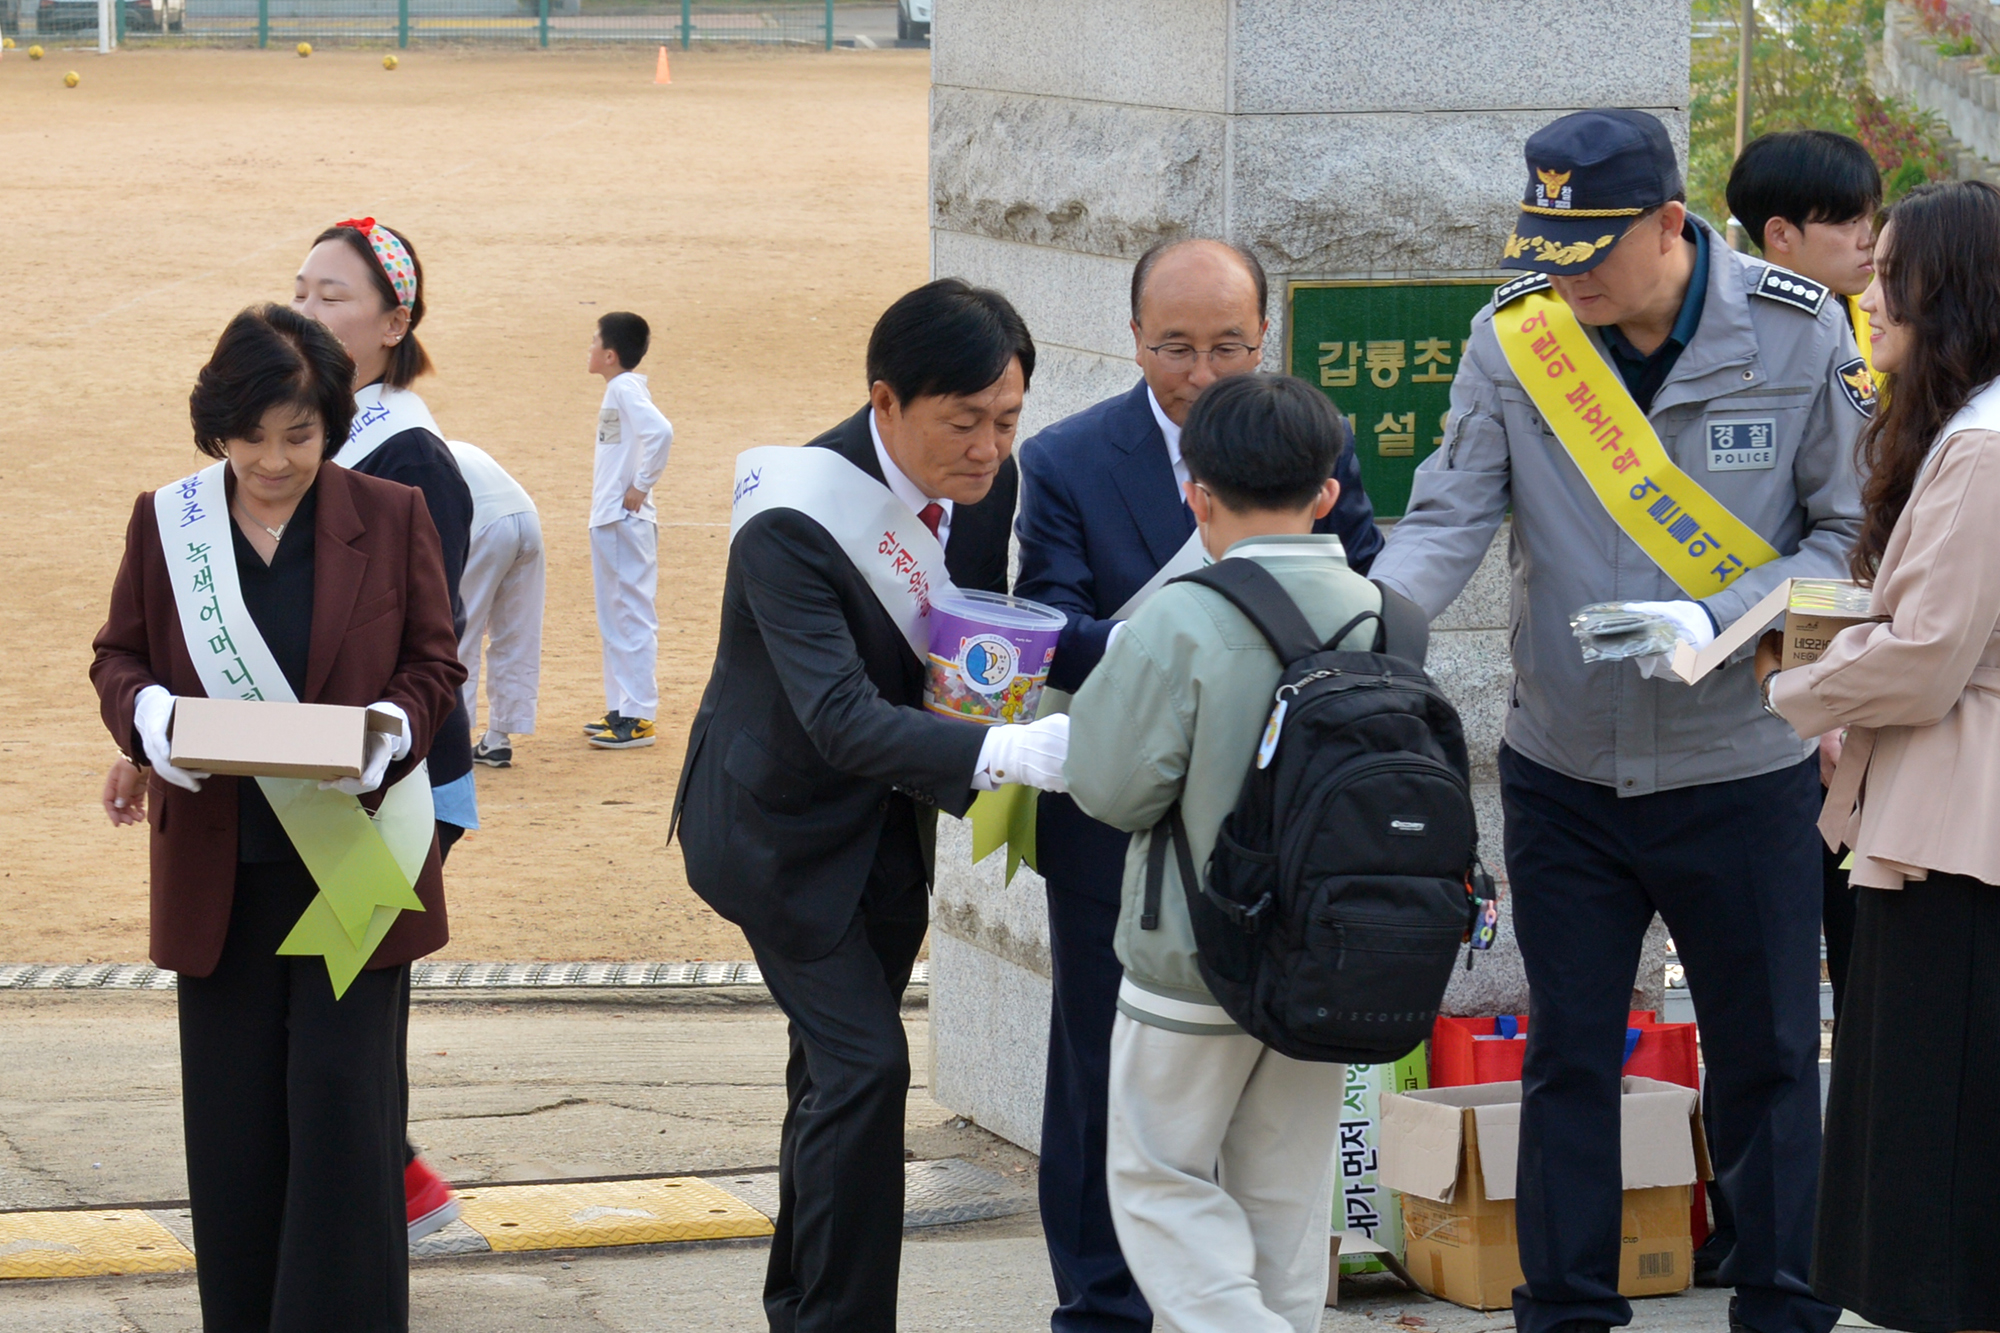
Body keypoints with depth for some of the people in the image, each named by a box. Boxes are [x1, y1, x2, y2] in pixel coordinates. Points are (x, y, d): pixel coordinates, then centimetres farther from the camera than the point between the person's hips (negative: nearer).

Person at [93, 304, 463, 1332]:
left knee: (342, 1101, -6)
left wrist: (384, 738, -17)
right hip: (219, 864, 2)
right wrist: (149, 719, -13)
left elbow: (435, 665, 3)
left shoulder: (391, 518, -1)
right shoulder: (165, 524, 2)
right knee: (233, 1114, 7)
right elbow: (118, 656, 9)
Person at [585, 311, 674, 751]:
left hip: (625, 523, -11)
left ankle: (638, 718, -6)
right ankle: (621, 710, 23)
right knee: (614, 620, 16)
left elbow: (660, 432, -31)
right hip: (608, 521, 11)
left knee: (632, 618, -7)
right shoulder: (618, 389, 14)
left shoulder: (625, 389, -15)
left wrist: (640, 487, -22)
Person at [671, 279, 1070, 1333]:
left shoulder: (987, 483, -10)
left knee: (836, 1068, 17)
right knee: (864, 1063, -15)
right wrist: (1008, 753, -49)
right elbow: (842, 719, -39)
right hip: (785, 820, -7)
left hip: (886, 816, 7)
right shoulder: (791, 519, -31)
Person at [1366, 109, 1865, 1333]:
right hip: (1564, 771, 2)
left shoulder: (1797, 335, -11)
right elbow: (1449, 524, -6)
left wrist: (1714, 620, -20)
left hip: (1744, 770, -2)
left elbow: (1855, 537, -5)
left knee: (1767, 1058, 8)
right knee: (1568, 1055, 11)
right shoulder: (1514, 336, -6)